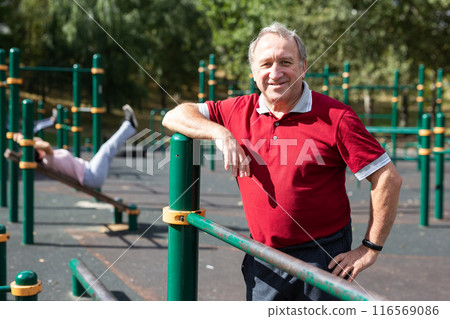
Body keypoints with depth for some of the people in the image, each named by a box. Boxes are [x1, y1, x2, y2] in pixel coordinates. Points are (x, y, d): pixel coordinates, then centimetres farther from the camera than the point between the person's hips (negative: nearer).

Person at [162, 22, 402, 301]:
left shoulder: (335, 118, -11)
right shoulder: (240, 111, 3)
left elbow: (388, 179, -11)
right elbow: (175, 116, 6)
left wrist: (370, 250, -10)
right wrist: (221, 133, -12)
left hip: (323, 260, -4)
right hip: (263, 260, 4)